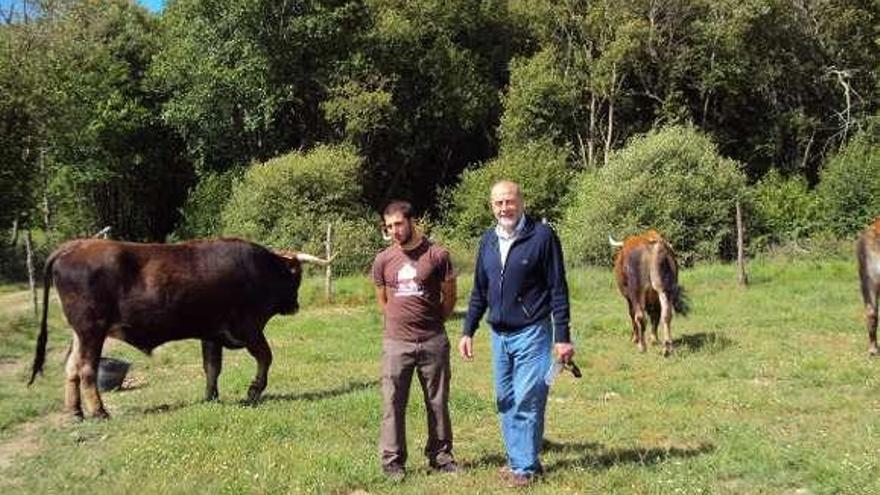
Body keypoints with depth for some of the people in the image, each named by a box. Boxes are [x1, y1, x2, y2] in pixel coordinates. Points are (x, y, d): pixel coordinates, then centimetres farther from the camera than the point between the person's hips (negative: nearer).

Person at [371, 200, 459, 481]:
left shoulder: (437, 255, -5)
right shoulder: (383, 261, 3)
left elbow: (449, 296, 7)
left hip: (433, 342, -1)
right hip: (396, 342, 1)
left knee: (437, 402, 9)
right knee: (393, 403, 4)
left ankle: (440, 456, 21)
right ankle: (392, 460, 13)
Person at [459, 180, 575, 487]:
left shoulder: (542, 236, -10)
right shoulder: (488, 240, 8)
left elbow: (558, 289, -9)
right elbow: (479, 291, 15)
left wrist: (563, 337, -12)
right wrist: (468, 331, 11)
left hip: (531, 334, -6)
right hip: (499, 335, 6)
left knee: (527, 403, -3)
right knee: (505, 402, 12)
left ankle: (526, 467, 9)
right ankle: (515, 460, 25)